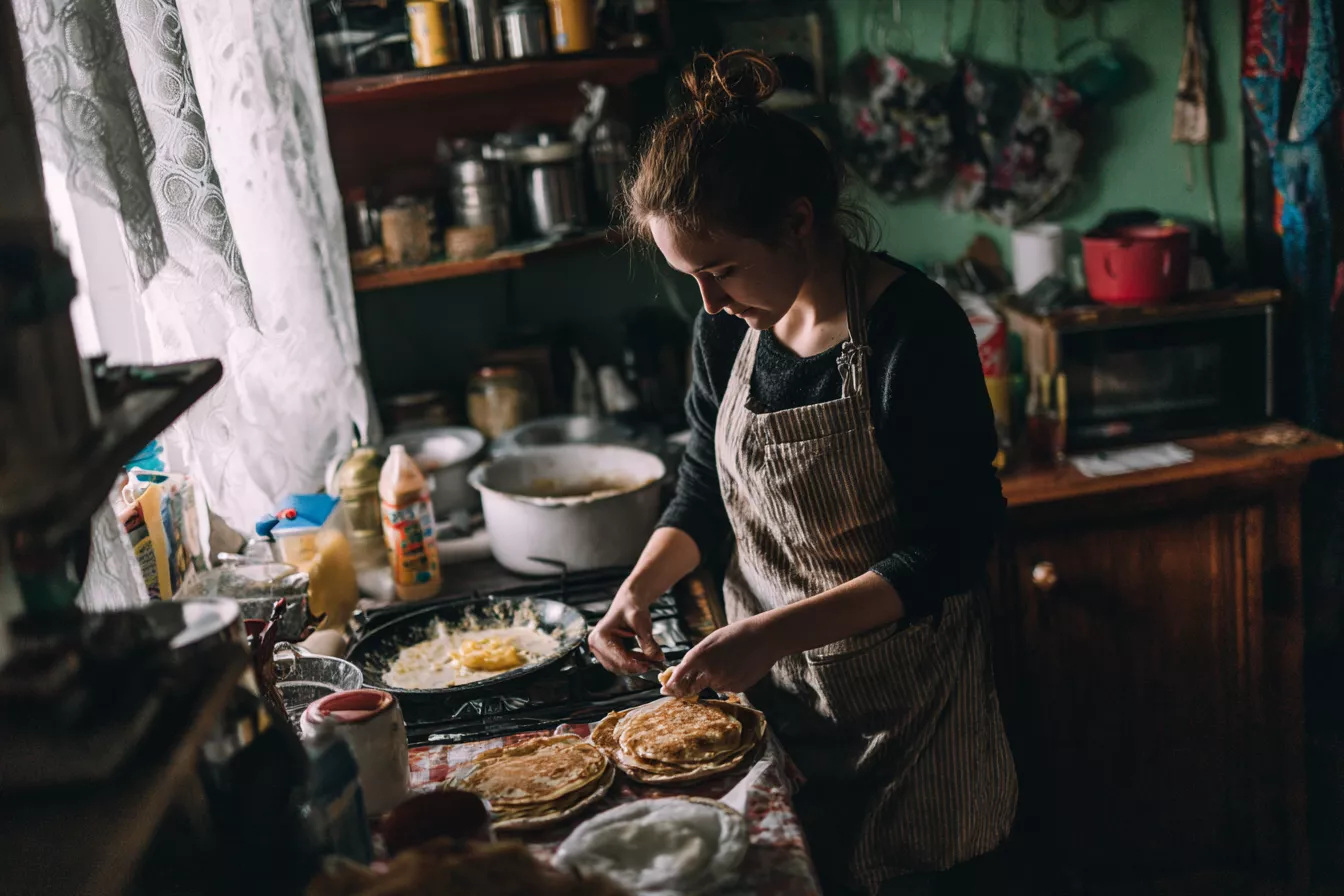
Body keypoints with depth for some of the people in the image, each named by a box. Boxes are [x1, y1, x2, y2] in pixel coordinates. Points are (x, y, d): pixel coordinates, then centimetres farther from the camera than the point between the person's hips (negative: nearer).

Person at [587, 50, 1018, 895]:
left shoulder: (914, 328, -21)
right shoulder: (728, 331, -3)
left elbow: (948, 547, -20)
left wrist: (775, 632, -27)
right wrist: (641, 586, -7)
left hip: (896, 694, -5)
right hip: (767, 671, 5)